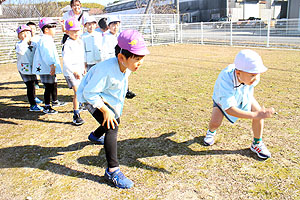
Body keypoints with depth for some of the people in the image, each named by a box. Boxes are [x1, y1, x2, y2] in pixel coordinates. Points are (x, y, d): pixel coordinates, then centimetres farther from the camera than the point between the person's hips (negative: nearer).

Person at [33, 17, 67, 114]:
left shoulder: (48, 39, 17)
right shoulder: (44, 40, -17)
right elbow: (47, 54, -28)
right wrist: (52, 65, -35)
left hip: (51, 69, 11)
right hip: (46, 69, -11)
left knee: (54, 85, 22)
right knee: (48, 88, -5)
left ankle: (55, 101, 39)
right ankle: (46, 107, 4)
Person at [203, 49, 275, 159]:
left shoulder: (252, 77, -31)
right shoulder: (225, 79, -47)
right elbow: (228, 109, -48)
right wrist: (254, 115, -55)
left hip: (243, 95, 4)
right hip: (223, 98, -4)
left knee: (259, 110, -19)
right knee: (215, 122, -23)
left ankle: (257, 144, 1)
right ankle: (211, 132, 17)